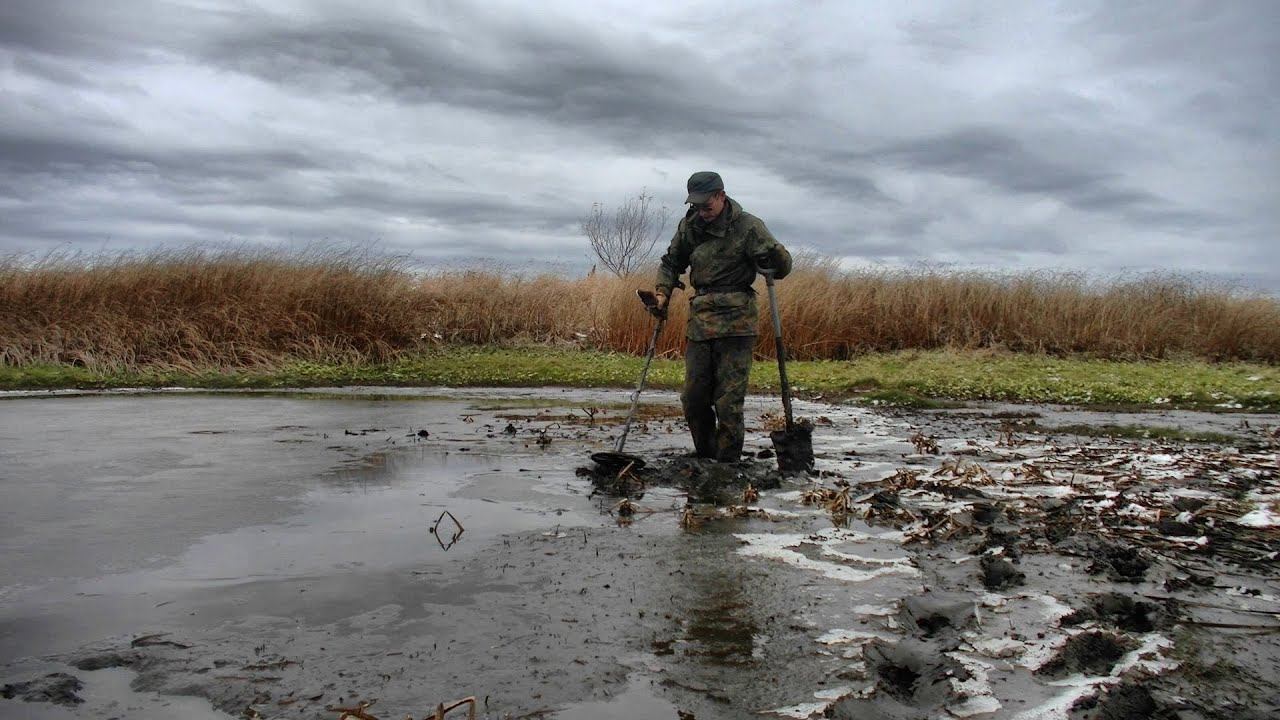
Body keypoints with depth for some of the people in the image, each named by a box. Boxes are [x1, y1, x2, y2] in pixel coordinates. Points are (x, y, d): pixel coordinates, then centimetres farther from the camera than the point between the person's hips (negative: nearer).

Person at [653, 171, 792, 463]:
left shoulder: (748, 226, -7)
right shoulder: (690, 225, 8)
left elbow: (782, 269, -10)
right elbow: (671, 263, 22)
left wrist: (774, 252, -31)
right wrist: (662, 293, 7)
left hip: (736, 323, -5)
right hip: (700, 321, 5)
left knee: (729, 402, -6)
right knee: (693, 400, 8)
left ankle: (728, 465, 5)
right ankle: (705, 458, 25)